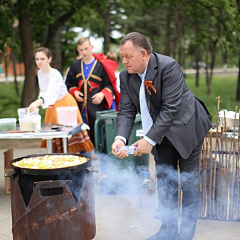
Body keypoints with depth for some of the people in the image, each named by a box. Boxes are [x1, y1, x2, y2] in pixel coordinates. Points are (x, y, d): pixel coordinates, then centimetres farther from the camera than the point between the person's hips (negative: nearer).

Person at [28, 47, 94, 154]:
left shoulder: (55, 75, -26)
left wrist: (36, 103, -61)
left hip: (65, 104, -7)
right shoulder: (40, 73, 0)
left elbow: (51, 93, -45)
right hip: (52, 107, 7)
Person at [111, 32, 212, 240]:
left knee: (189, 181, 2)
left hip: (186, 129, -6)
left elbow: (171, 108, -29)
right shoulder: (126, 76, -6)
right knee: (164, 180, 10)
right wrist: (121, 138, -26)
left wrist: (149, 140, -31)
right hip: (161, 135, 6)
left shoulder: (169, 67, -26)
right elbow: (126, 111, -7)